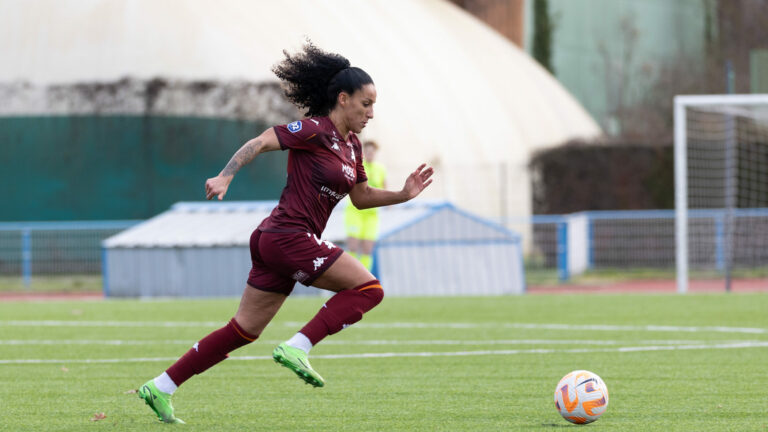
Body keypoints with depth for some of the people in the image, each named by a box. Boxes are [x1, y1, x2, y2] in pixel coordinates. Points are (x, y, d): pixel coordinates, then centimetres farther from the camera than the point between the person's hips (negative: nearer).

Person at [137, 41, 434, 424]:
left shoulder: (351, 145, 17)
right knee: (368, 289, -9)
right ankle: (297, 348, -15)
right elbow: (260, 142, -16)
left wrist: (403, 194, 13)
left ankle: (159, 388, 11)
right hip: (289, 236, -9)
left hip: (274, 242, 9)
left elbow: (361, 198, 26)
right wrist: (225, 176, -27)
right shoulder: (315, 130, -10)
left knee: (244, 331, 10)